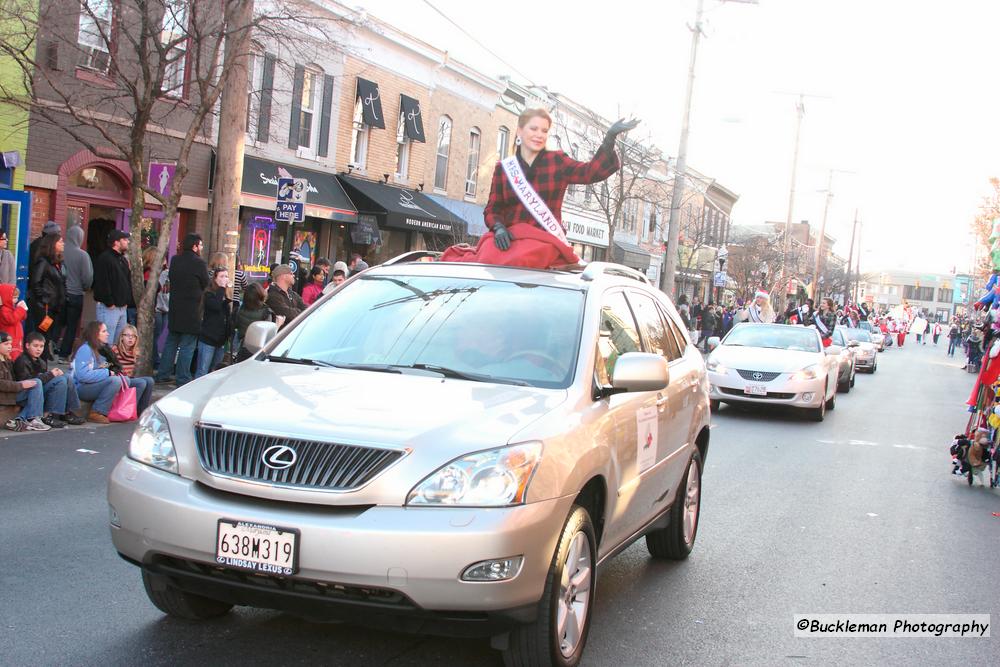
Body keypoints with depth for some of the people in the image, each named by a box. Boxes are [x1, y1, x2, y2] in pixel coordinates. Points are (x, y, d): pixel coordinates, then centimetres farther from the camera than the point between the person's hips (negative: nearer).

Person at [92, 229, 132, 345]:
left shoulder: (123, 260, 17)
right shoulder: (104, 258, -11)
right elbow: (102, 283, -18)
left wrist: (126, 301, 12)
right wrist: (109, 303, -18)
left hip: (122, 308, 9)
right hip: (109, 308, -9)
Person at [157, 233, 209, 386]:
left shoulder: (175, 260, 4)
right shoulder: (199, 263, -14)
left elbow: (171, 278, 13)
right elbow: (206, 284, -4)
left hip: (174, 309, 6)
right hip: (191, 311, -6)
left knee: (171, 343, 16)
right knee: (187, 345, -1)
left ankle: (162, 374, 20)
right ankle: (183, 379, 0)